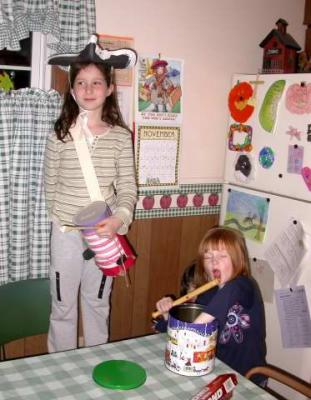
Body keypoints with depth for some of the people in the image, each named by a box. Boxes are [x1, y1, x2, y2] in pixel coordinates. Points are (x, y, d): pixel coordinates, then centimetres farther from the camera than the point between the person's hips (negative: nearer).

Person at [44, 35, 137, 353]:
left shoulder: (120, 136, -4)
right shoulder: (60, 135, -6)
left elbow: (127, 187, -5)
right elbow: (50, 186, 2)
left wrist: (118, 219, -22)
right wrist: (63, 218, 3)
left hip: (104, 232, 1)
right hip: (66, 232, -1)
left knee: (98, 303, 17)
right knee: (63, 306, 12)